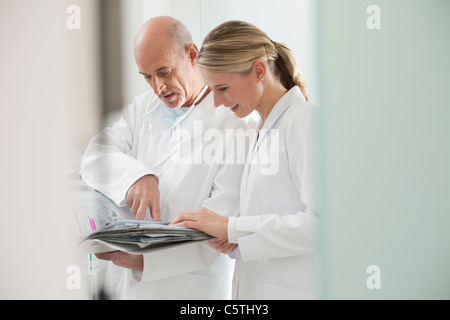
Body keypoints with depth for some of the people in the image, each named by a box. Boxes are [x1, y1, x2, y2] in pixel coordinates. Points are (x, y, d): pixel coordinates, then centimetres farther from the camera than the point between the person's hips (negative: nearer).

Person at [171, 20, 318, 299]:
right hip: (254, 288, 8)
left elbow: (323, 222, -21)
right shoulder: (264, 129, 16)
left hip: (290, 290, -8)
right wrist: (235, 236, 0)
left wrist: (232, 227, -19)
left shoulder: (304, 122, -12)